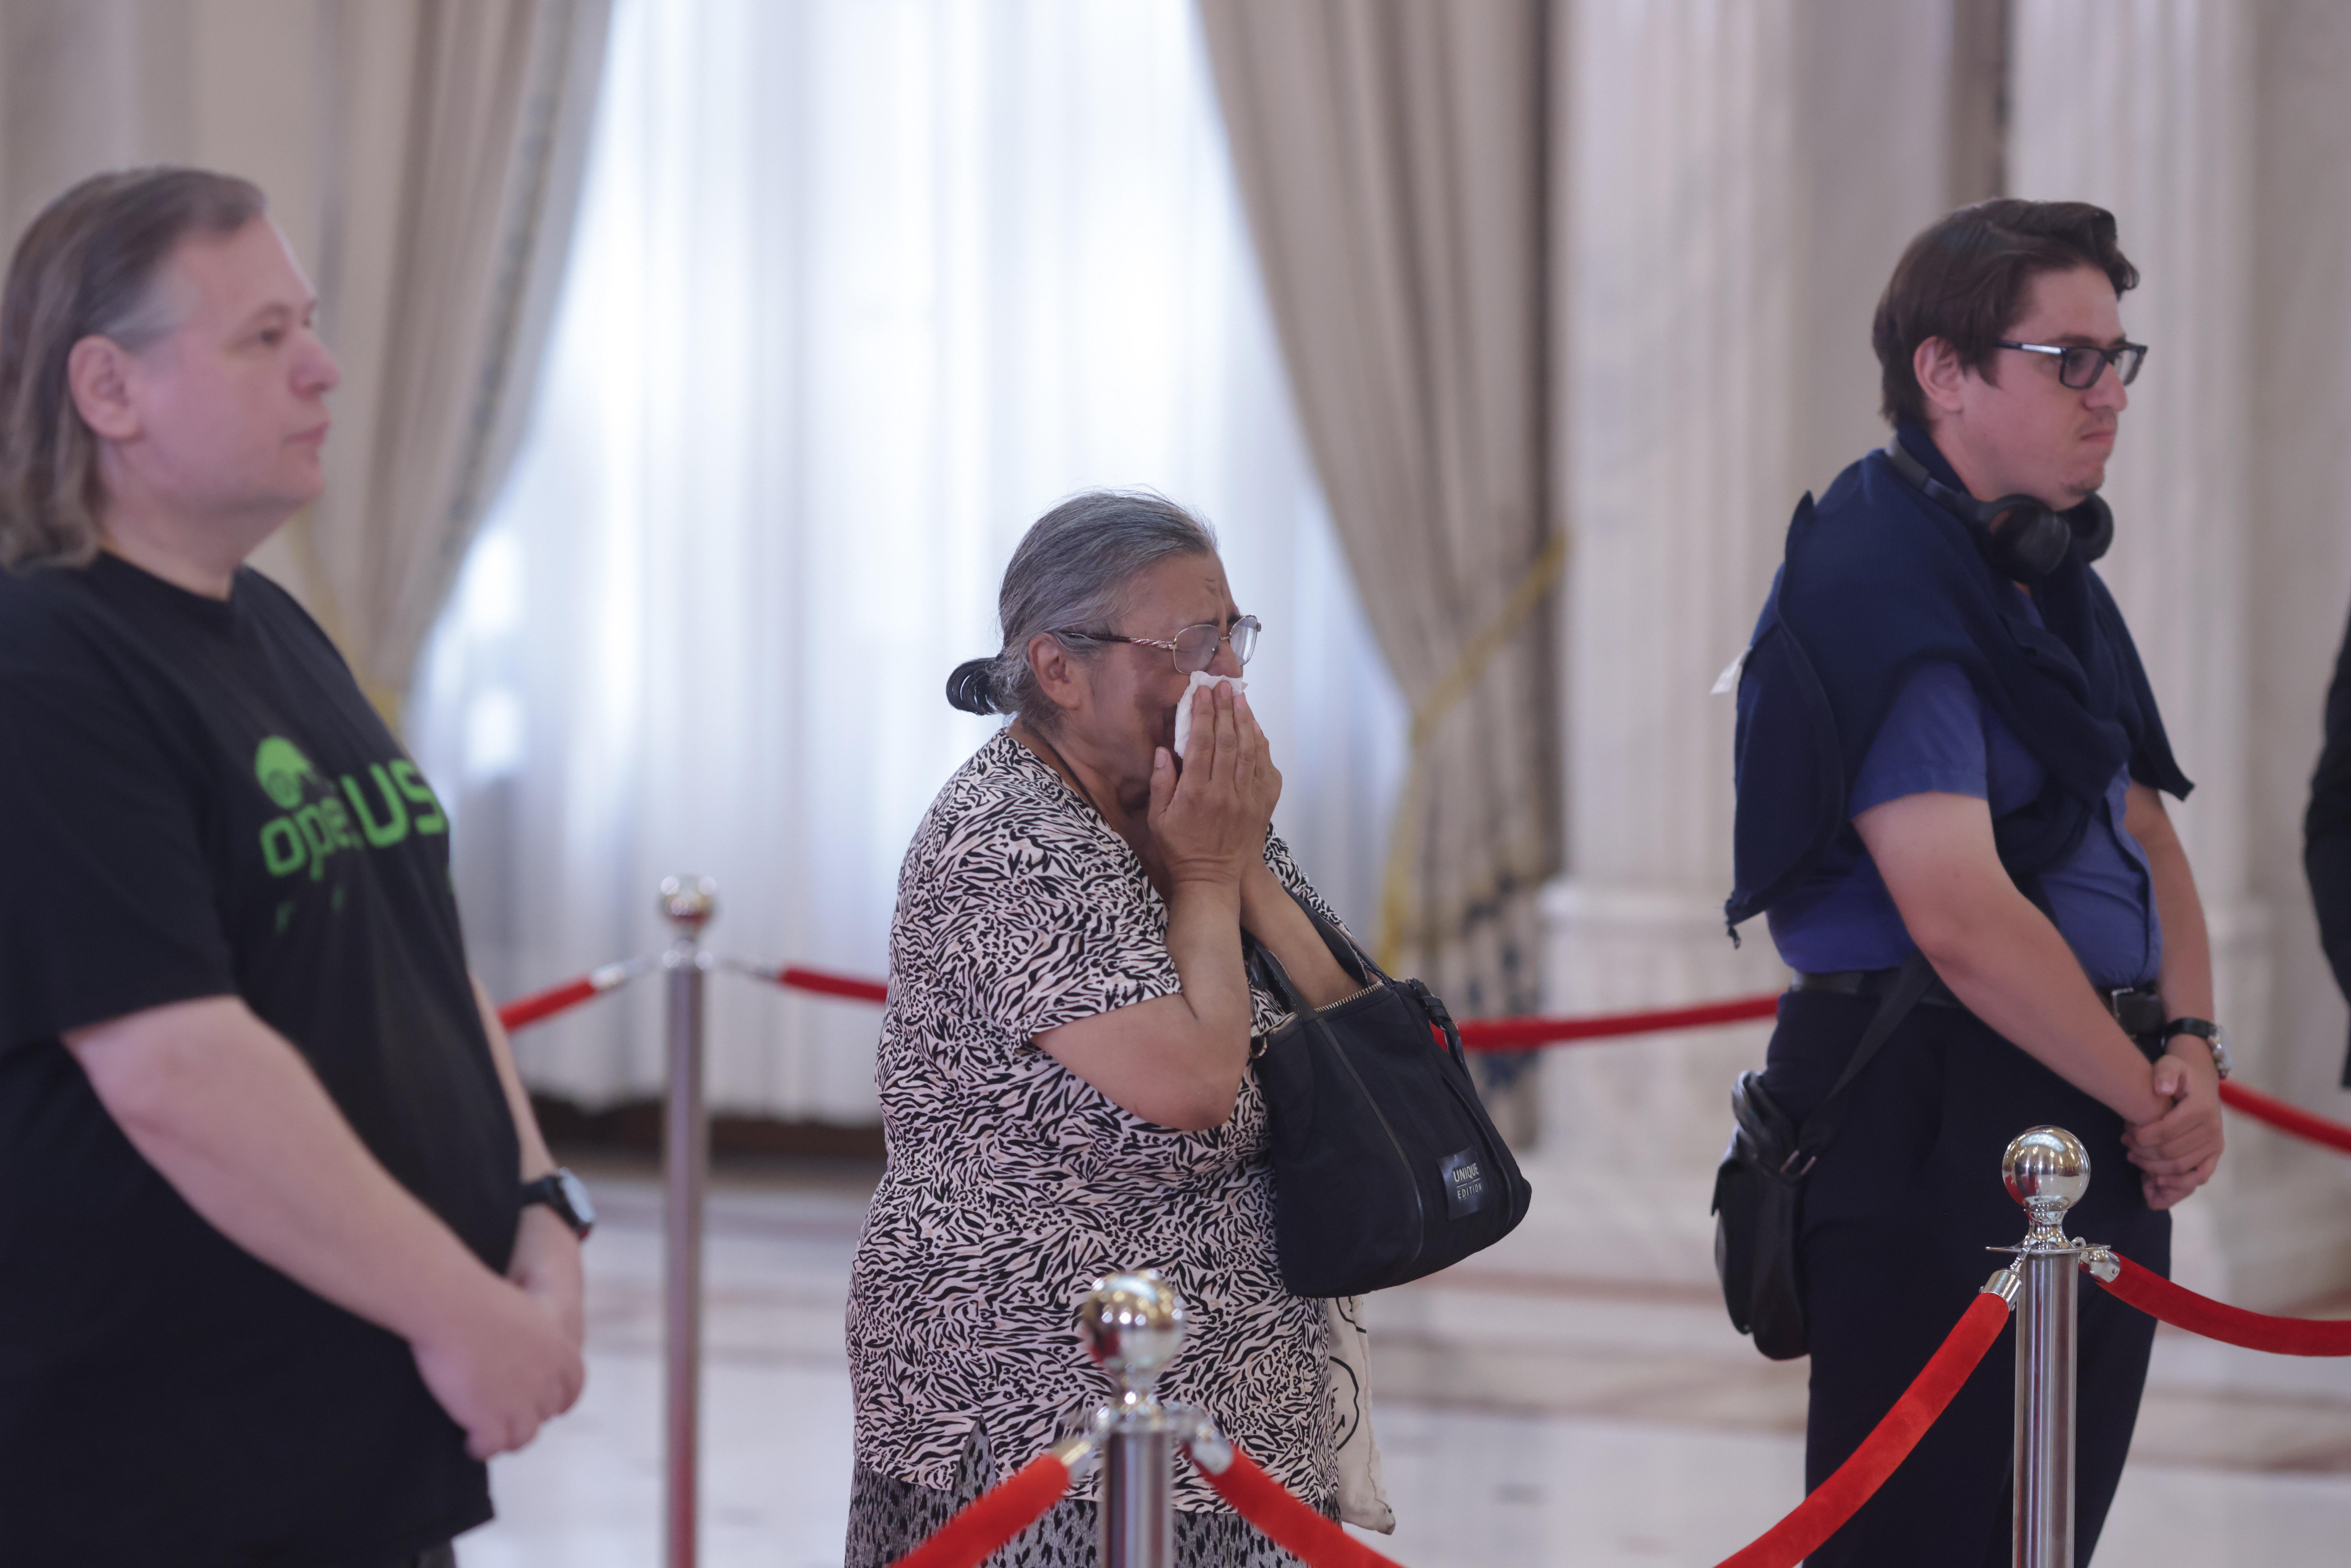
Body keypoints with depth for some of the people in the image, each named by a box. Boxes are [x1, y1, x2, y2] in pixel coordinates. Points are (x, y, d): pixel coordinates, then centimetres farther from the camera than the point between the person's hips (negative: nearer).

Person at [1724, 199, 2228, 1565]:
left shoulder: (2057, 577, 15)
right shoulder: (1873, 582, -15)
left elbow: (2146, 836, 18)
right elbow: (1961, 916, -22)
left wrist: (2191, 1045, -1)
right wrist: (2154, 1097, -13)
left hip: (2097, 1132, 9)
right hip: (1934, 1140, -9)